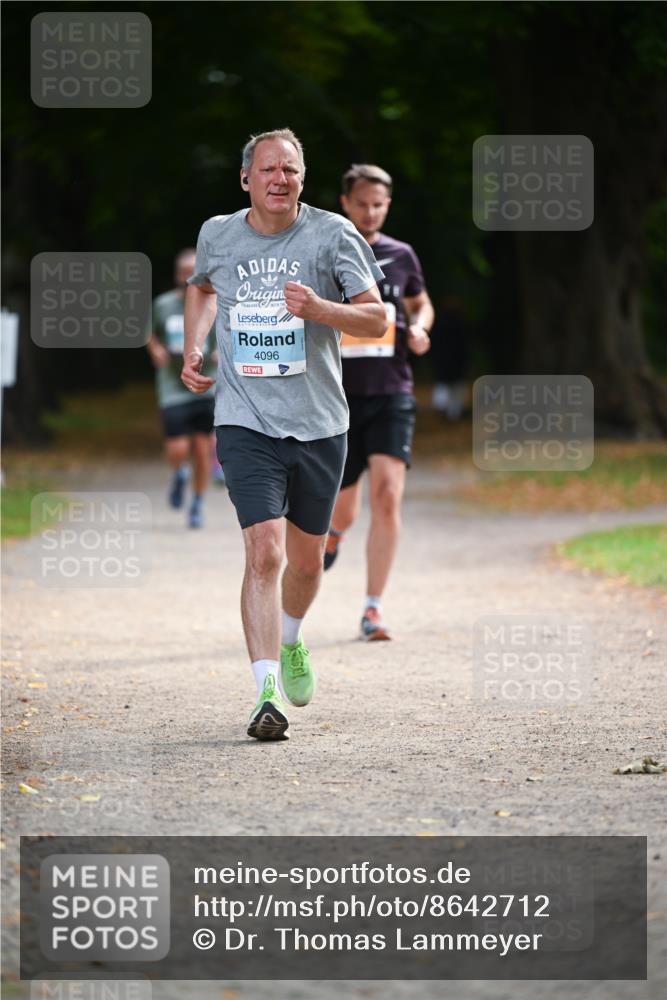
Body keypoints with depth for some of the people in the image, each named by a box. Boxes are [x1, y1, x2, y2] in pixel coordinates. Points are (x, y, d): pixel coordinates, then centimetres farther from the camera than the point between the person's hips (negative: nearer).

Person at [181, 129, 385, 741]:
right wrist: (193, 349, 14)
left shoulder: (333, 234, -4)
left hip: (319, 425, 1)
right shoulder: (217, 235, 3)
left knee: (306, 559, 15)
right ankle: (267, 692, -20)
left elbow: (377, 319, -2)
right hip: (245, 421, -1)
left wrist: (319, 309, -20)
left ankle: (290, 641, 47)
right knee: (264, 551, -18)